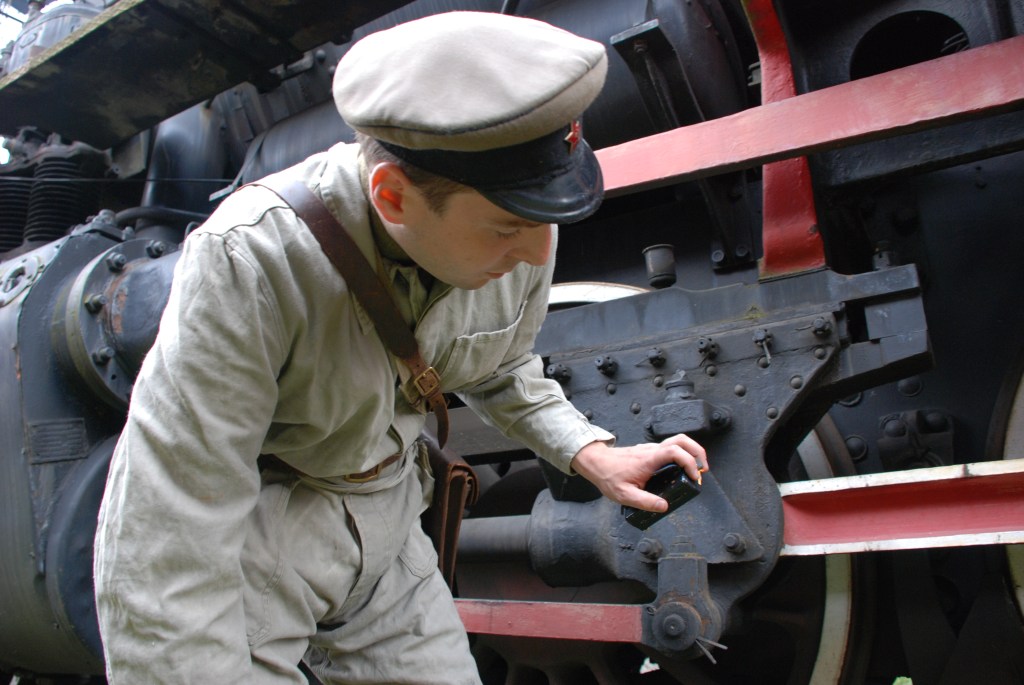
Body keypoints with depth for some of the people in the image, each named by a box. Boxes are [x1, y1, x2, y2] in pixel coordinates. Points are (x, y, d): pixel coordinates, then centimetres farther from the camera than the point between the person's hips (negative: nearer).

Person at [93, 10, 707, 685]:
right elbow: (160, 563, -30)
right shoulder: (249, 260, -32)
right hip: (248, 532, -4)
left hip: (384, 522, 5)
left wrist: (589, 452, -4)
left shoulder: (520, 243, -15)